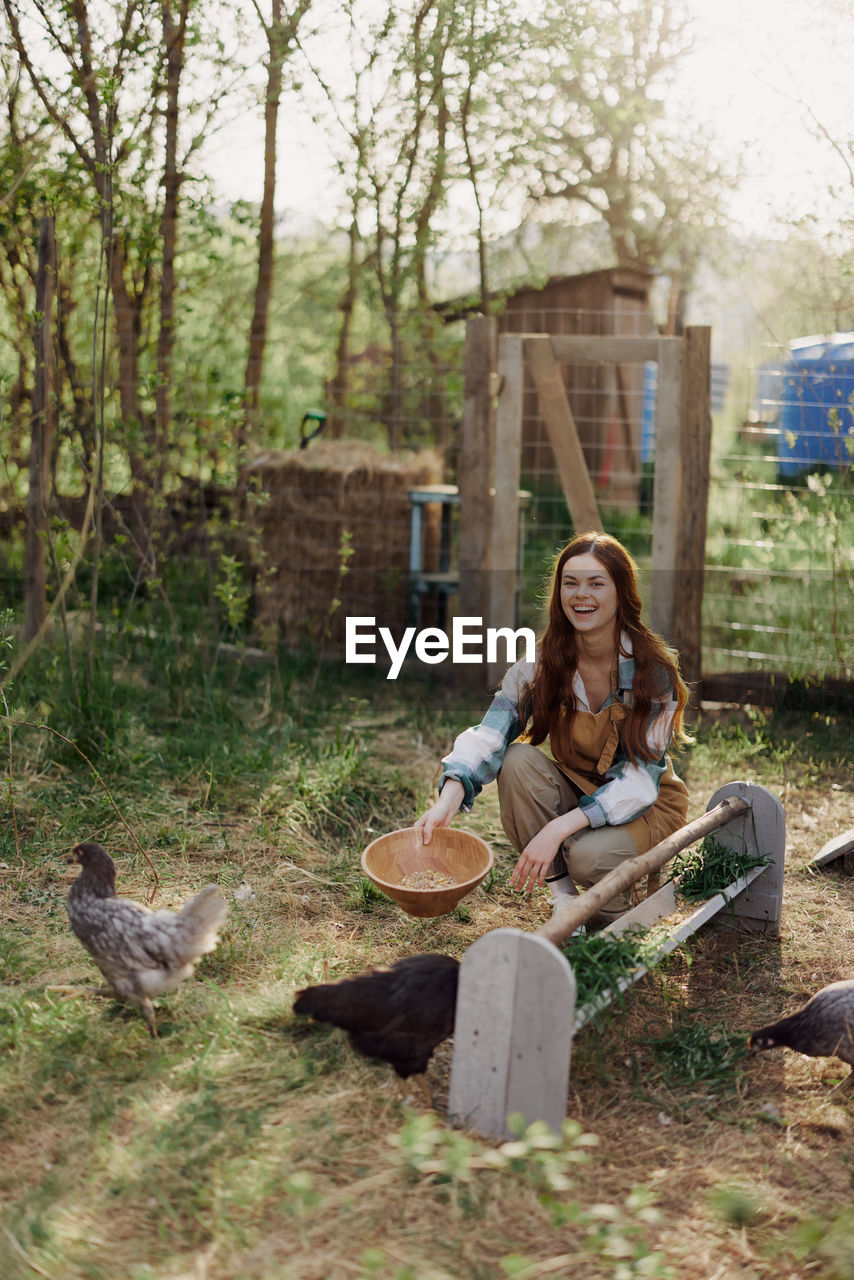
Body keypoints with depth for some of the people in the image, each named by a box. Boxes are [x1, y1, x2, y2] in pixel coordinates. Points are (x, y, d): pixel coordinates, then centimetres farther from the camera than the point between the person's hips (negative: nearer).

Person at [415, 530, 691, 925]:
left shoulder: (652, 671, -21)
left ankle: (617, 915, 3)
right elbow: (489, 737, -23)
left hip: (647, 805, -3)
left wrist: (559, 829, -38)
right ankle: (563, 896, -12)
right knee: (518, 759, -26)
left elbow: (640, 777, -25)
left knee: (589, 854, -35)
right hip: (574, 793, 4)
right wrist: (448, 801, -43)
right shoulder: (540, 663, -12)